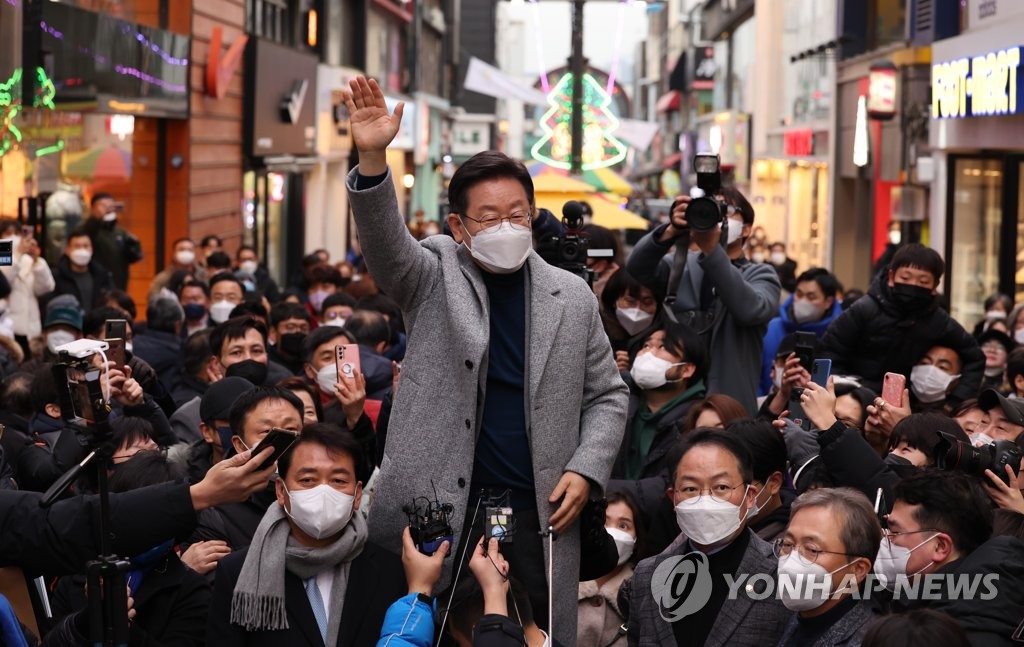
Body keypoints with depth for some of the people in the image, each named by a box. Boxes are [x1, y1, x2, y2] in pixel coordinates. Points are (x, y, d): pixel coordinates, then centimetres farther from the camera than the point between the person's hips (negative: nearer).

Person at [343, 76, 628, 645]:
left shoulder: (572, 297, 9)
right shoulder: (435, 278, 3)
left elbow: (607, 395, 15)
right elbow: (384, 242, -16)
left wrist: (587, 470, -1)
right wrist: (372, 159, -33)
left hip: (539, 511, 2)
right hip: (436, 508, -2)